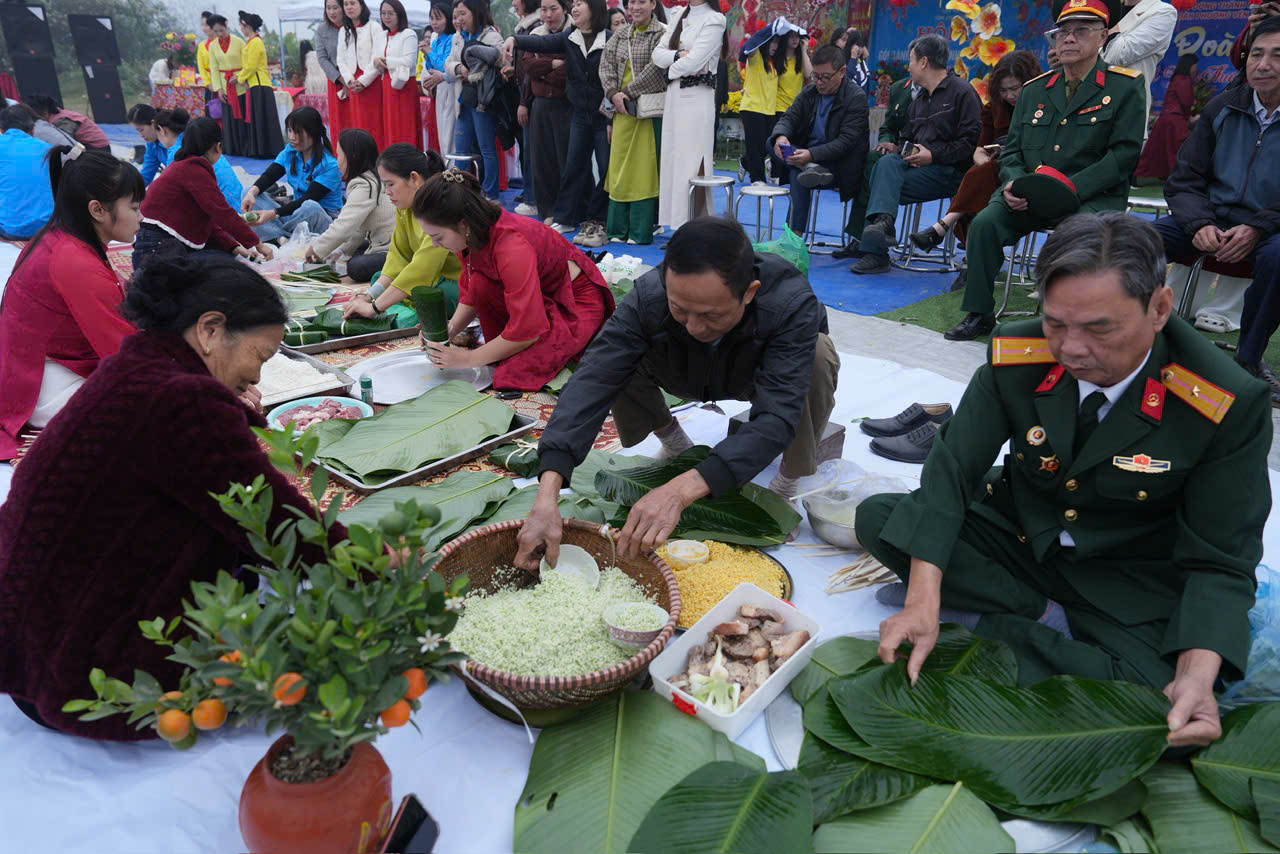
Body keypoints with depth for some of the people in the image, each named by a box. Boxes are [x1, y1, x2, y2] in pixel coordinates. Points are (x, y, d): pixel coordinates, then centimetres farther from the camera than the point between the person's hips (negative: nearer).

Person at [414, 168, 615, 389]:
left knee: (516, 373, -25)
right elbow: (470, 293, 4)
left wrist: (469, 358, -24)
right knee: (481, 283, -19)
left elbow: (527, 329, -32)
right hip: (540, 292, 8)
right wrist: (450, 328, -15)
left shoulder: (512, 247, -34)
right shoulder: (472, 233, -9)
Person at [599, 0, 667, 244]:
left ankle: (640, 231, 4)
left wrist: (628, 91, -11)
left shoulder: (662, 33, -3)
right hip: (623, 109, 6)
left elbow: (655, 68, -13)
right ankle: (618, 229, 14)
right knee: (619, 167, 6)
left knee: (644, 168, -3)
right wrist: (613, 93, -6)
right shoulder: (621, 34, 15)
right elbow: (606, 64, 9)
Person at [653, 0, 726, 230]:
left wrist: (671, 68, 1)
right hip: (673, 97, 8)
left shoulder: (713, 19, -6)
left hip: (697, 98, -8)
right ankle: (680, 225, 14)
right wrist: (679, 55, -10)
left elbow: (692, 62, -16)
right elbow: (658, 54, 8)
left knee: (693, 168, -8)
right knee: (672, 160, 7)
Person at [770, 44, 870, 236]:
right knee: (772, 142, -16)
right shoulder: (809, 91, 10)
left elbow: (846, 142, -20)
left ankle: (795, 236, -37)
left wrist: (812, 154, -37)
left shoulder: (857, 98, -10)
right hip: (805, 158, 7)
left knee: (797, 173, -34)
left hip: (838, 166, -6)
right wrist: (781, 136, -28)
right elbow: (789, 117, -1)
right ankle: (810, 169, -38)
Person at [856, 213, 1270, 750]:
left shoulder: (1230, 404, -22)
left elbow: (1219, 561, -16)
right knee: (876, 518, -16)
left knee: (1166, 722, -29)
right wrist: (923, 603, -30)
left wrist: (1197, 678, -34)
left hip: (1129, 581, -2)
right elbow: (951, 470, -18)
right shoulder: (1015, 356, -18)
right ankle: (1046, 618, -12)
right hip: (1018, 533, 3)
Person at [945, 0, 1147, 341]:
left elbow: (1124, 155, -7)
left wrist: (1070, 188, -21)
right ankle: (979, 314, -9)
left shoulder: (1125, 86, 2)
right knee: (985, 222, -21)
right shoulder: (1034, 89, 16)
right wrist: (1013, 184, -8)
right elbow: (1012, 149, 15)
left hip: (1094, 197, -4)